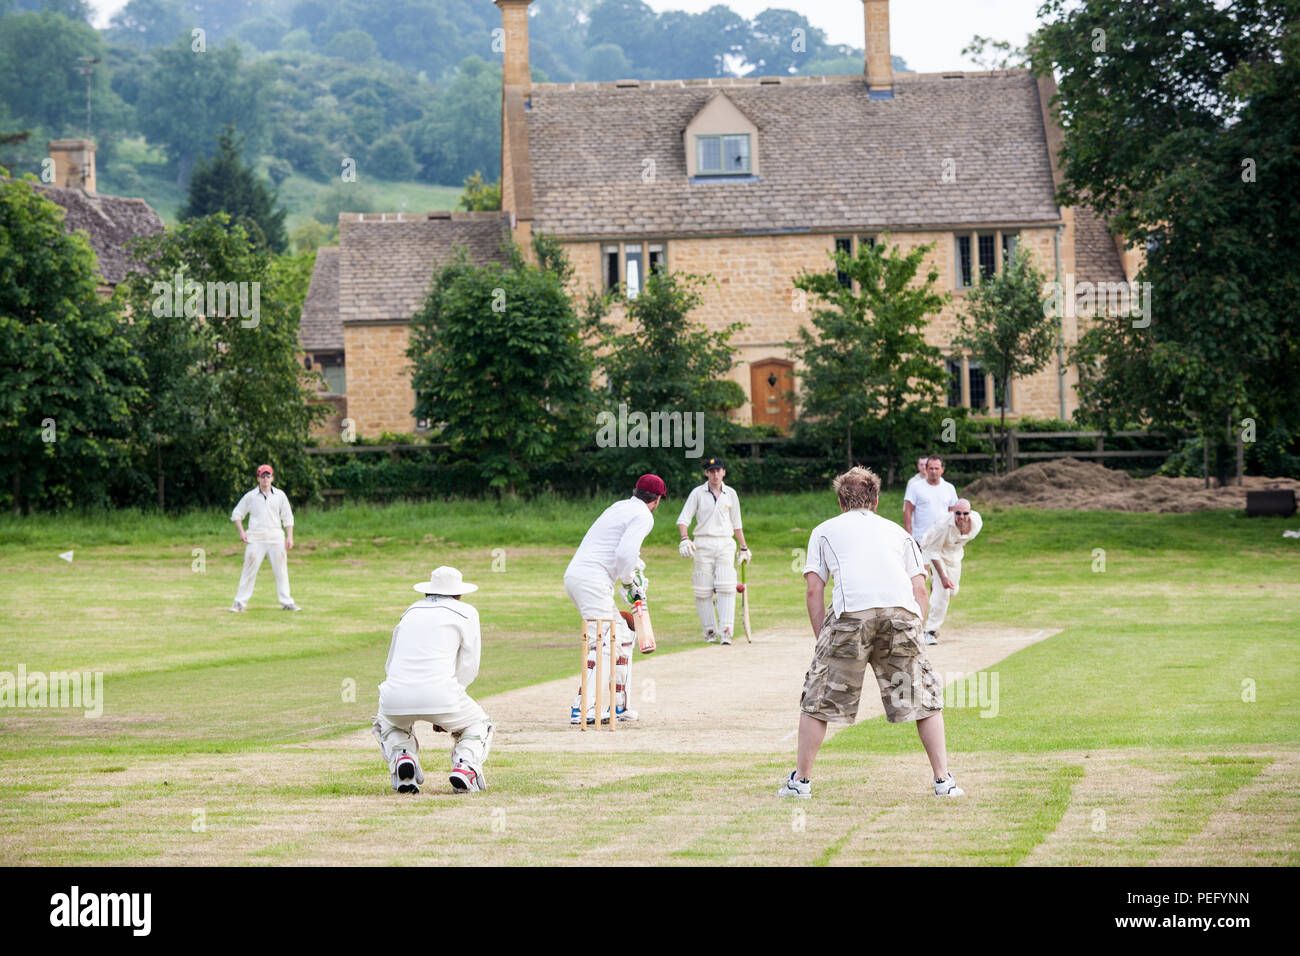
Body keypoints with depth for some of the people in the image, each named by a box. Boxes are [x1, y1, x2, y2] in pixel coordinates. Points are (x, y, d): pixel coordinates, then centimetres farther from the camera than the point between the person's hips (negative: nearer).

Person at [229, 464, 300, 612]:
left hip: (276, 537, 1)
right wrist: (241, 532, -2)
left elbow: (288, 517, 11)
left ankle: (286, 602, 7)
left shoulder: (280, 495, 8)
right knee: (249, 571, -4)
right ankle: (240, 602, 0)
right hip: (255, 539, -1)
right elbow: (236, 514, 11)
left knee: (281, 570, 1)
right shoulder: (250, 497, 4)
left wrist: (289, 537, 2)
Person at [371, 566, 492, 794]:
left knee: (386, 723, 37)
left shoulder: (411, 611, 25)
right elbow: (468, 667, 6)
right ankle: (465, 765, -5)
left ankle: (401, 757, 4)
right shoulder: (466, 612, 12)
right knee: (477, 724, 26)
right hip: (439, 694, -3)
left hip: (395, 697, 3)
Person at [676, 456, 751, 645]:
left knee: (726, 588, -12)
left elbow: (736, 523, 19)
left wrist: (743, 548, 19)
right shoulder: (697, 493, 4)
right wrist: (684, 539, -20)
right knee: (703, 590, -3)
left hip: (725, 544, 1)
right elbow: (683, 519, -3)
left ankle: (725, 631, -16)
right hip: (703, 544, -1)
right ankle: (710, 631, 5)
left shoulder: (730, 494, 11)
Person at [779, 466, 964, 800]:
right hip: (903, 610, 2)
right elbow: (920, 589, 20)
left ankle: (801, 780, 13)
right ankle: (943, 780, 7)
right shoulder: (897, 531, 32)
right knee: (925, 697, 13)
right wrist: (912, 639, 22)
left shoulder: (824, 531, 27)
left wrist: (823, 642, 17)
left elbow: (814, 591, 15)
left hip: (851, 611, -2)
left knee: (819, 697, 11)